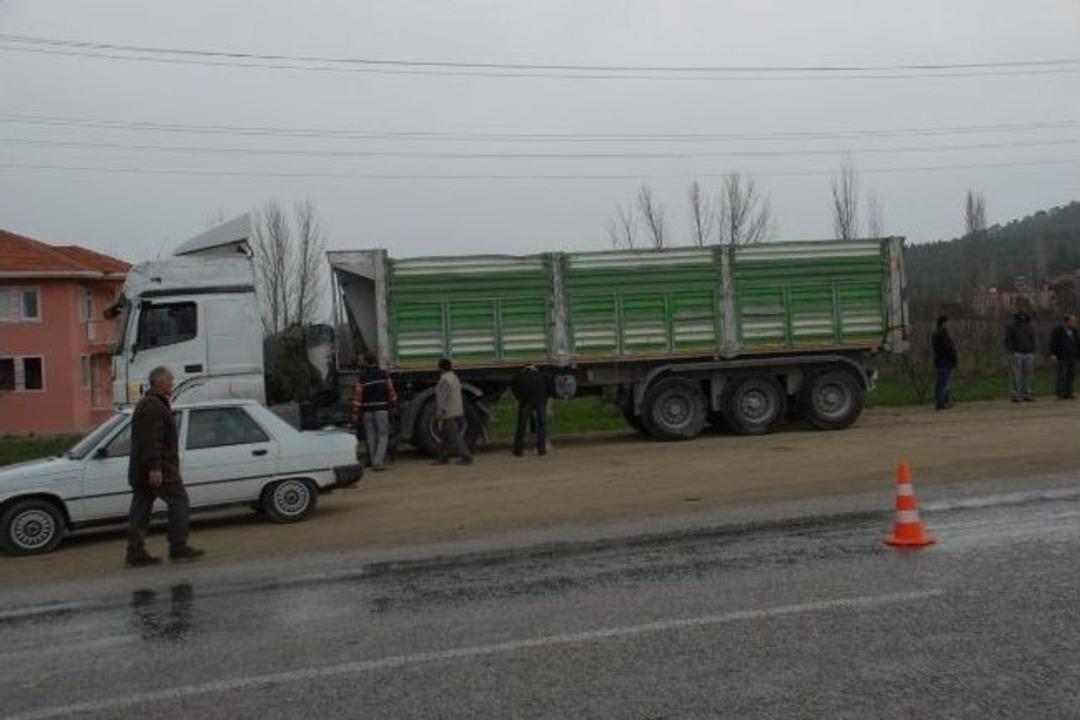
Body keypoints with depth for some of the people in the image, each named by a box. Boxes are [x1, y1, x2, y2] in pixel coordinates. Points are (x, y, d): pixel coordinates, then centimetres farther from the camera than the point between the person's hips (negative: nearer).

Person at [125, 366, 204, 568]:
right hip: (158, 469, -10)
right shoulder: (154, 407, -13)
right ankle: (178, 549, -3)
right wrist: (155, 468, -26)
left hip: (139, 470, 10)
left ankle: (135, 554, 7)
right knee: (179, 501, -3)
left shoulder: (144, 404, 22)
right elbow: (152, 440, -22)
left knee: (140, 509, 7)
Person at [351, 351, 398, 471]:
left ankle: (373, 462, 16)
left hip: (367, 411, 1)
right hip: (381, 409, -1)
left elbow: (357, 396, -6)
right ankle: (378, 462, -11)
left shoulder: (362, 377, -4)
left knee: (370, 438, 11)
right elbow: (391, 391, 0)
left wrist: (355, 414, -3)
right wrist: (394, 403, 15)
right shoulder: (384, 374, -3)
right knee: (383, 437, 2)